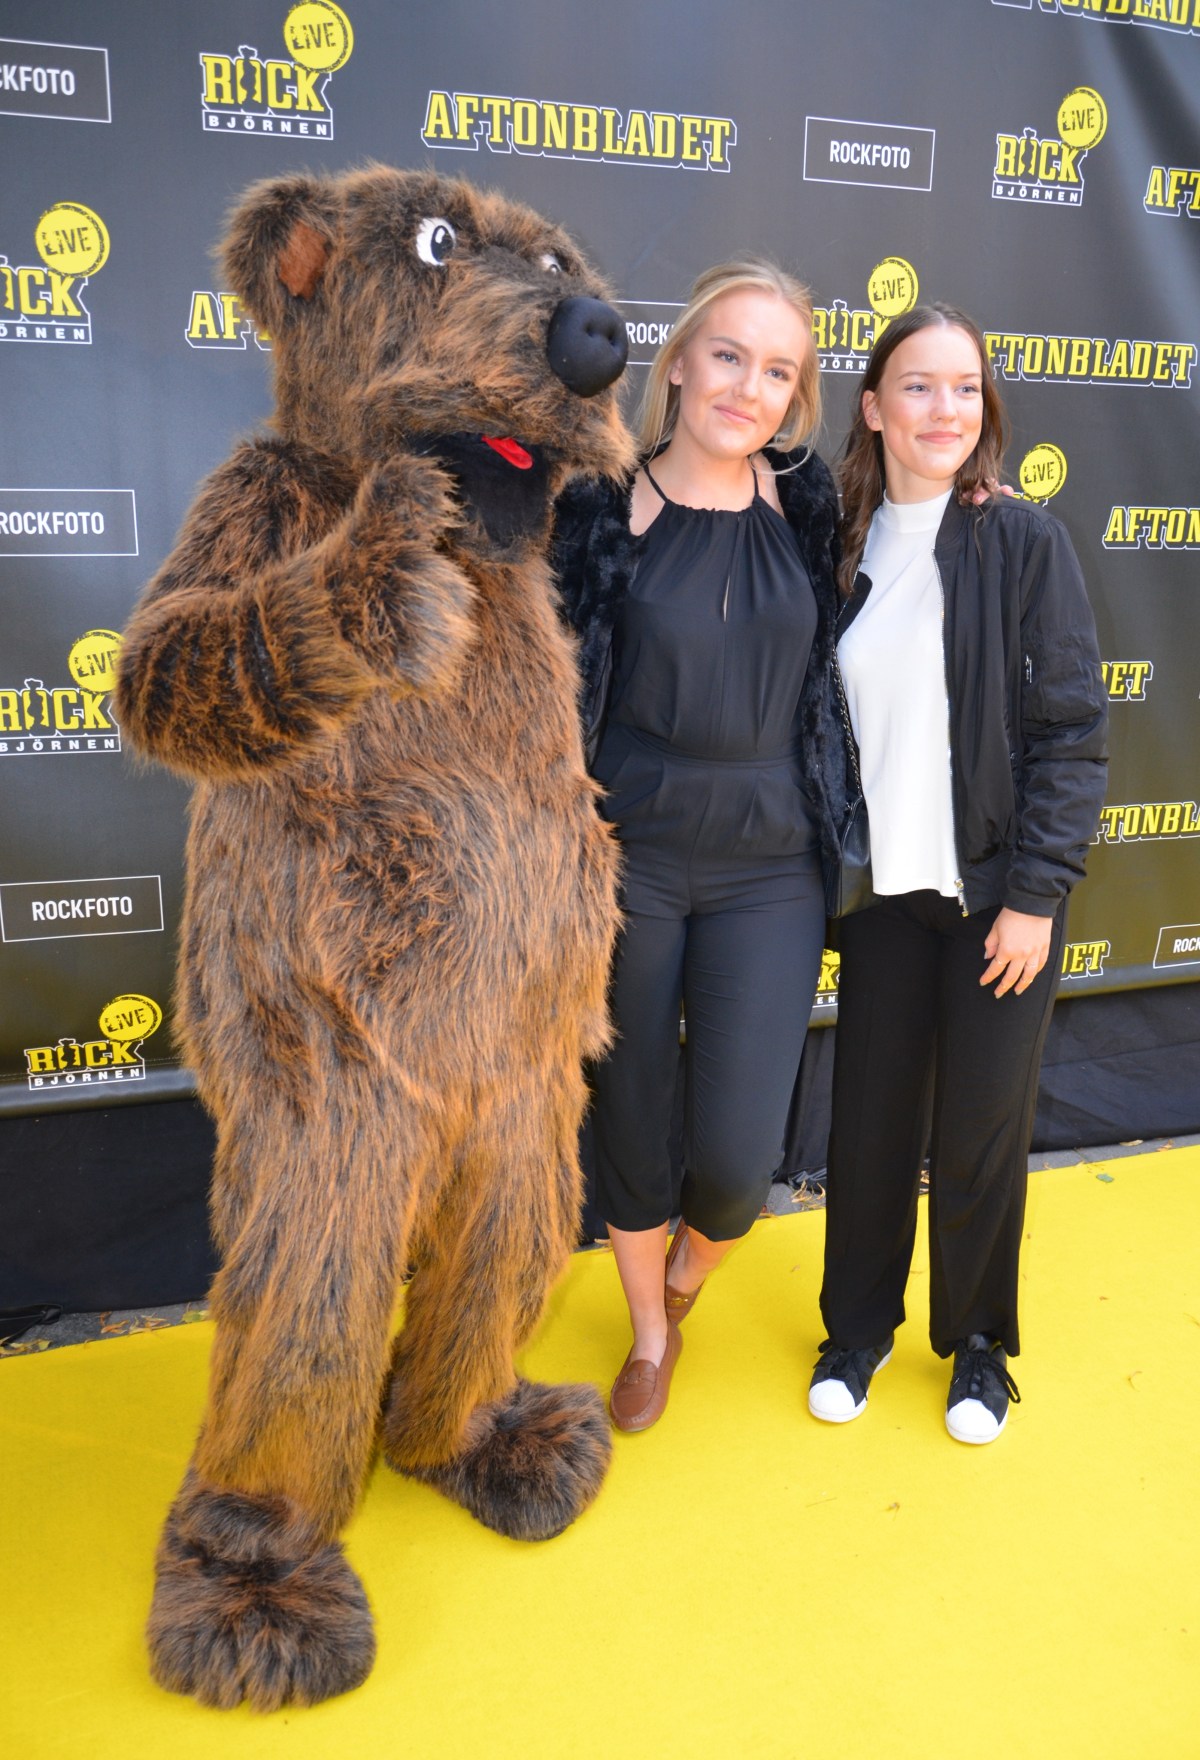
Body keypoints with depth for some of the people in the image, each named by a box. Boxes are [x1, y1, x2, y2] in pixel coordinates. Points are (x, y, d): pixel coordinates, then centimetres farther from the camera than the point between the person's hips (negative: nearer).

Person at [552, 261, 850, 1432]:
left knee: (739, 1153, -3)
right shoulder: (601, 508, -5)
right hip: (628, 860, -1)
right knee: (629, 1119, 12)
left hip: (768, 868, 2)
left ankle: (687, 1273, 36)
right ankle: (649, 1334, 40)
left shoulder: (809, 506, 4)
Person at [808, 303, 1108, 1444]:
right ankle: (860, 1327, 31)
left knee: (983, 1124, 8)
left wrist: (1035, 893, -12)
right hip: (885, 888, 3)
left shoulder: (1025, 540, -5)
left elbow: (1071, 730, -8)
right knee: (870, 1115, 9)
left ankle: (977, 1338, 31)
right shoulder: (845, 548, 4)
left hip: (998, 888, -2)